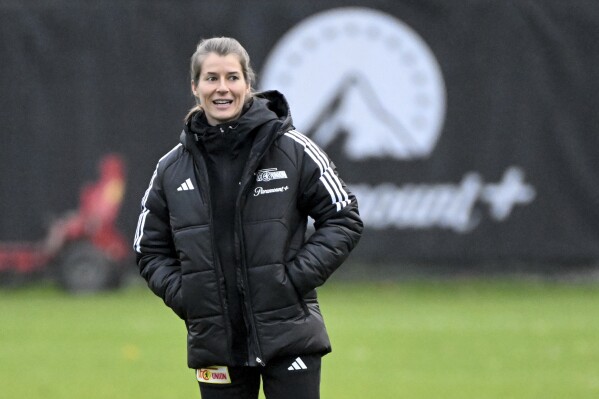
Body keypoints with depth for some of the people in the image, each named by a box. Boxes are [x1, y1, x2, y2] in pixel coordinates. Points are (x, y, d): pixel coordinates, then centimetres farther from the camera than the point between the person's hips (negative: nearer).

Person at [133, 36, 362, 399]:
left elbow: (344, 220, 1)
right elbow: (151, 249, 15)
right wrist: (181, 294, -3)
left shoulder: (293, 150, -3)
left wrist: (298, 276, -10)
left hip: (288, 338, -3)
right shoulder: (172, 169, 4)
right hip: (215, 343, 3)